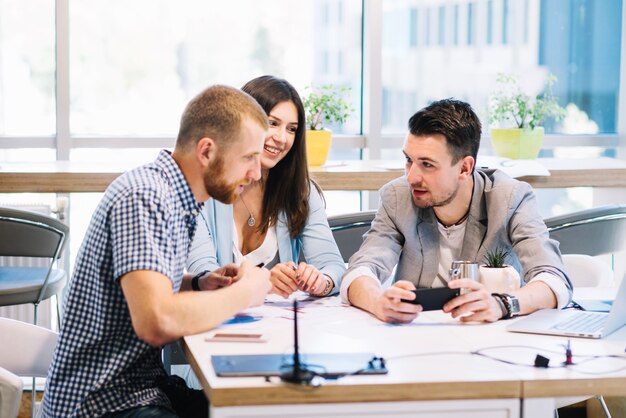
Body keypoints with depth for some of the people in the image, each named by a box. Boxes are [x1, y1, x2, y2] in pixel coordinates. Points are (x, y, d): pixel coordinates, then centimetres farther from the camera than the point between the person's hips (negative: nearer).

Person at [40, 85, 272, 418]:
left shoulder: (177, 202, 9)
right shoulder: (144, 197, -20)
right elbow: (157, 322, -30)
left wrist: (202, 286, 1)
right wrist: (244, 293, -17)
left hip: (143, 384, 10)